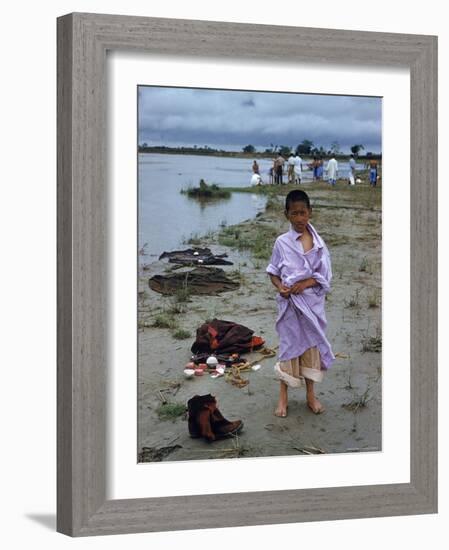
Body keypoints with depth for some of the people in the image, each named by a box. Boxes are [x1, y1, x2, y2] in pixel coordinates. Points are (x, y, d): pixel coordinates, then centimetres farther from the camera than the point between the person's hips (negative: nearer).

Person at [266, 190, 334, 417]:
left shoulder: (318, 243, -2)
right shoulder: (282, 242, -5)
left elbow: (325, 276, -2)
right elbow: (273, 272, 1)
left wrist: (305, 283, -17)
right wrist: (280, 287, -18)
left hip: (312, 302, 2)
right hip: (290, 303, -1)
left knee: (311, 344, 11)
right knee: (289, 346, 5)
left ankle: (311, 395, 26)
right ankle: (283, 398, 17)